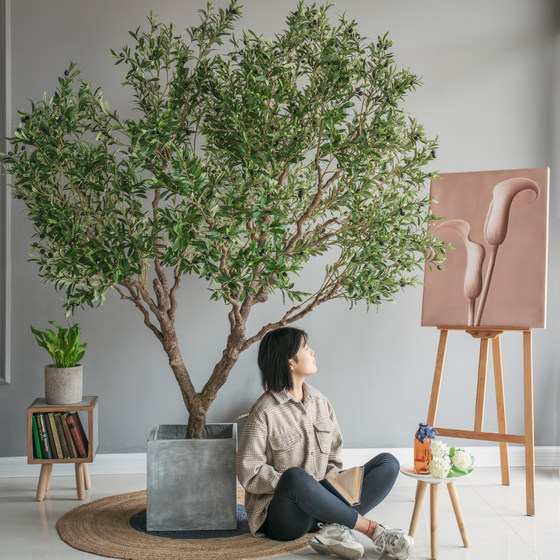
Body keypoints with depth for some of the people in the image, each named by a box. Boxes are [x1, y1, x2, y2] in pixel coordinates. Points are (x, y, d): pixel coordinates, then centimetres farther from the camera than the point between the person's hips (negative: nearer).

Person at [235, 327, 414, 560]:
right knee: (295, 477, -41)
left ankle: (336, 529, -29)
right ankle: (374, 531, -27)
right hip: (280, 513, -7)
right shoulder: (265, 413, -11)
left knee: (388, 463, -7)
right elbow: (248, 473, -13)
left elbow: (334, 457, 13)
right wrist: (294, 486, -21)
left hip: (321, 505, 7)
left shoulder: (320, 402, 10)